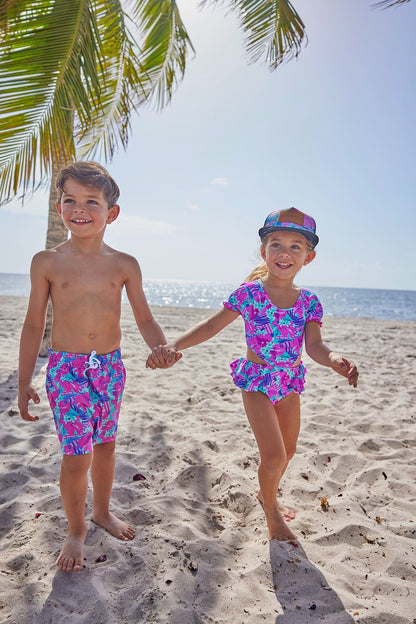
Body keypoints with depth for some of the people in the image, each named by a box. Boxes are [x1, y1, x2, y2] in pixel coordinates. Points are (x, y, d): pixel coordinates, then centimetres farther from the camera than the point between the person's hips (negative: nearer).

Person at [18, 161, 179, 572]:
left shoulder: (125, 265, 0)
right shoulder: (47, 262, -3)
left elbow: (144, 321, 3)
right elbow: (34, 324, 2)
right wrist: (24, 381, 2)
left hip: (111, 365, 3)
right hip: (66, 368, -2)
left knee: (105, 444, 16)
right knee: (77, 455, -3)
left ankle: (102, 511, 42)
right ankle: (75, 530, 25)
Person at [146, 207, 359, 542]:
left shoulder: (309, 301, -5)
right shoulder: (249, 293, -15)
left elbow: (314, 346, -11)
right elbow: (212, 325, -16)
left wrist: (334, 359, -35)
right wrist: (173, 346, -30)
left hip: (290, 380, 5)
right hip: (257, 379, -5)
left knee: (288, 450, 20)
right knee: (274, 456, -9)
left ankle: (267, 494, 49)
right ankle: (271, 509, 24)